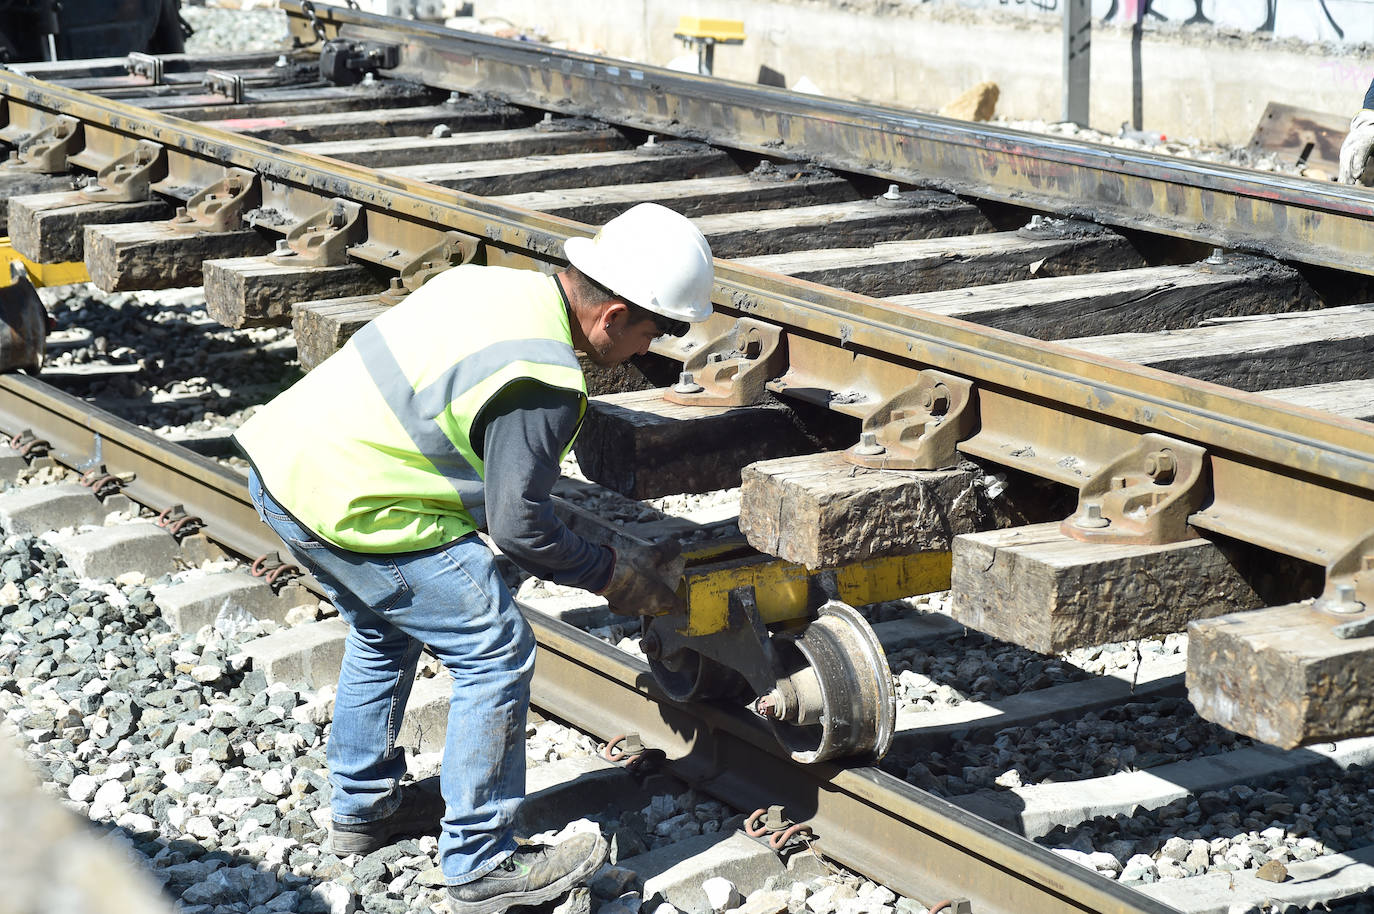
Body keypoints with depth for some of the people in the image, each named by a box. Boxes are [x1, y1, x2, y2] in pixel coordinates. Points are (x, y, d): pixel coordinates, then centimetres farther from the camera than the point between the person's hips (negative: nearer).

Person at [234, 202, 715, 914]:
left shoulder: (490, 283, 8)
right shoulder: (543, 379, -18)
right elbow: (519, 526, -17)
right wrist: (617, 576, -1)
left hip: (284, 452, 10)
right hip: (351, 508, -10)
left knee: (385, 632, 30)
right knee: (496, 652, -2)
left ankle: (362, 807, 43)